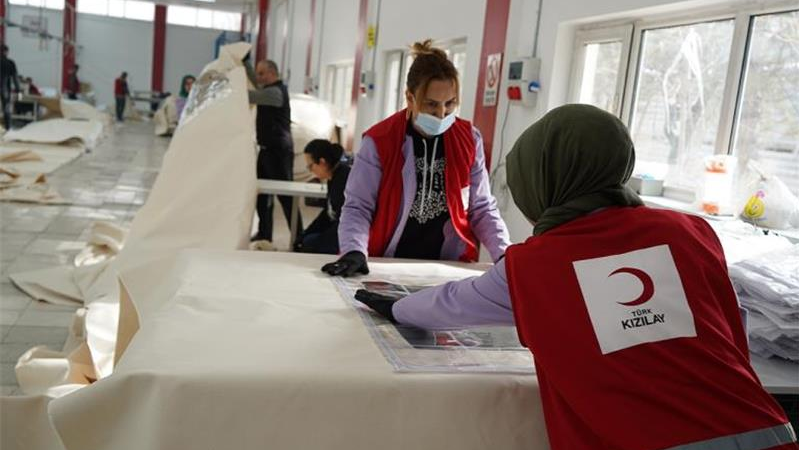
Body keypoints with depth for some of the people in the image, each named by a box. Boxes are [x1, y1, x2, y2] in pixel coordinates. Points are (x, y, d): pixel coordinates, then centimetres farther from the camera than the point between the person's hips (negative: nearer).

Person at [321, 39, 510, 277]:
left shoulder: (469, 140, 3)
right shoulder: (379, 141, -5)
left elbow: (483, 209, 9)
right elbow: (358, 207, -3)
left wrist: (505, 256, -3)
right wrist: (354, 251, -20)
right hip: (389, 265, -1)